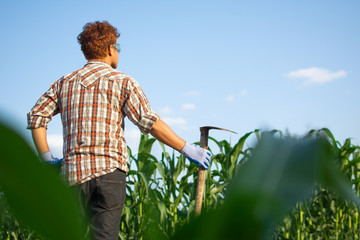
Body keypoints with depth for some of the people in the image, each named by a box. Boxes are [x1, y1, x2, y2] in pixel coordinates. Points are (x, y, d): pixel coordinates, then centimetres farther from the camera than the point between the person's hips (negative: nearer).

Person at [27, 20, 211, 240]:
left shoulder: (65, 82, 17)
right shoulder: (121, 81, 2)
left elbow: (36, 116, 10)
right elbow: (150, 122, -8)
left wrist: (47, 158, 15)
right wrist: (188, 149, -4)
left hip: (73, 173, 4)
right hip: (109, 170, -4)